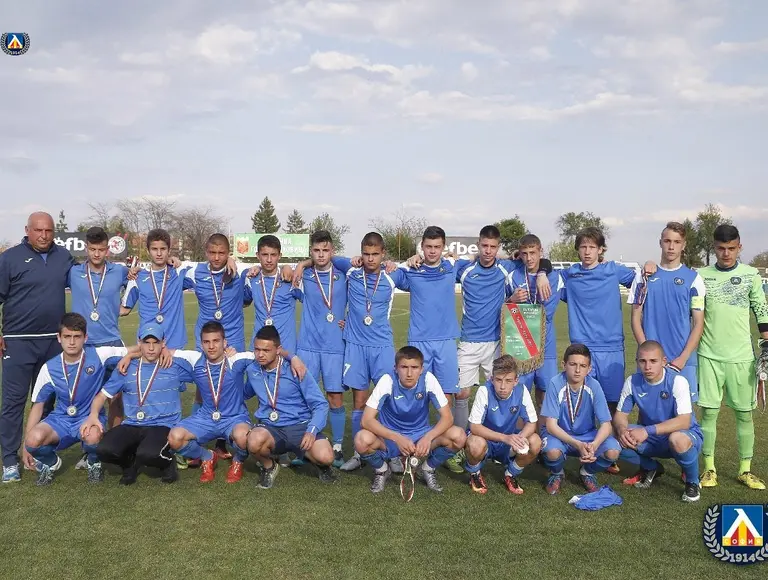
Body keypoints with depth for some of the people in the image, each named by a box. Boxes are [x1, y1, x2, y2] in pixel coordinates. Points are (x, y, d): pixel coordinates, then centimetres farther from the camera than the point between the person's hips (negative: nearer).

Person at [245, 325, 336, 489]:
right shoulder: (252, 371, 5)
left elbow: (320, 404, -8)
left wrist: (312, 431, -23)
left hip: (300, 425, -2)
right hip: (270, 428, 2)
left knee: (325, 456, -31)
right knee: (255, 441, -35)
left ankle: (322, 465, 11)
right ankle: (269, 466, 2)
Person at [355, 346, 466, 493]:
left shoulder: (428, 379, -17)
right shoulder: (388, 381, -20)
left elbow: (447, 417, -14)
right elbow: (367, 420, -24)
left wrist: (428, 437, -33)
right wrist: (398, 438, -36)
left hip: (421, 435, 2)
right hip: (391, 437, -1)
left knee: (459, 436, -24)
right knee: (362, 440, -33)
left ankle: (427, 469, 6)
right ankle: (382, 470, 2)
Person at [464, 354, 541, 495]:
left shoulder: (521, 391, -16)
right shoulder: (484, 391, -24)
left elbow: (532, 423, -10)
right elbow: (474, 426, -26)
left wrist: (520, 438, -33)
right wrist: (505, 437, -38)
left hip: (508, 444, 3)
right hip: (485, 439, -3)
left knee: (535, 442, -24)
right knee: (476, 444, -37)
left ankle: (511, 475, 4)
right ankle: (475, 474, 0)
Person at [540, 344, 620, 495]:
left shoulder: (594, 386, -16)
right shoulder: (556, 384, -21)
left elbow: (606, 424, -16)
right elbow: (551, 425, -22)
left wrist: (594, 445, -37)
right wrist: (578, 445, -36)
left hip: (587, 435, 2)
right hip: (560, 434, -2)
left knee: (613, 451, -26)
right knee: (552, 451, -35)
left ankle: (588, 472, 9)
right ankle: (557, 473, 4)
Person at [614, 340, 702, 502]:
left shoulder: (677, 381, -22)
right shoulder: (632, 382, -9)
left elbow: (684, 421, -29)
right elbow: (620, 414, -3)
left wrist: (647, 431, -37)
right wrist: (622, 429, -28)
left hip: (685, 435, -4)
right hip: (653, 439, 4)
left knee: (677, 440, -39)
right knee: (619, 440, -20)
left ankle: (692, 482, -5)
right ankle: (651, 468, 13)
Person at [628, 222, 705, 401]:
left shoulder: (693, 278, 3)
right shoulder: (644, 276, 6)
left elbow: (698, 323, 2)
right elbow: (636, 318, 6)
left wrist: (683, 358, -9)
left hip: (683, 361, -1)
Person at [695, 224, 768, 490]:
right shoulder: (702, 276, 3)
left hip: (742, 356, 0)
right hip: (710, 355, 0)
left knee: (744, 413, 5)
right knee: (709, 412, 2)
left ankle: (745, 470, 17)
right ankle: (709, 468, 13)